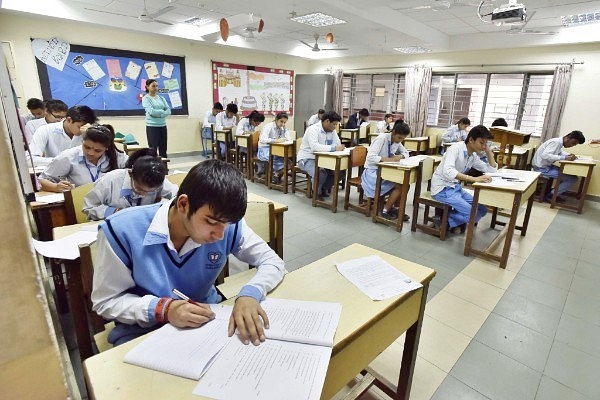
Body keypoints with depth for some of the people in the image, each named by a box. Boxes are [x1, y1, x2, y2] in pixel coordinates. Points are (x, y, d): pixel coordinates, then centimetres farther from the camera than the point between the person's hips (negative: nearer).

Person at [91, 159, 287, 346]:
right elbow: (105, 302, -11)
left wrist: (249, 294, -29)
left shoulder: (228, 226, -17)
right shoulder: (121, 230, -22)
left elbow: (272, 261, -9)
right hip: (143, 331, -1)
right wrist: (163, 308, -27)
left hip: (206, 321, 2)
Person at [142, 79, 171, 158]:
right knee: (153, 149, -2)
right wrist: (162, 111, -3)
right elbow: (151, 111, -16)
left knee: (163, 149, 8)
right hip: (152, 126, -5)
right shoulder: (146, 98, -2)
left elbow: (169, 111, 2)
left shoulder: (161, 98, 13)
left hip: (163, 126, 5)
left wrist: (159, 114, -13)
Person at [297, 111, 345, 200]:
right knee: (321, 173, -34)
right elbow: (314, 146, -35)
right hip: (307, 159, -7)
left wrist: (340, 148, -25)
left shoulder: (332, 130, 5)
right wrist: (334, 148, -38)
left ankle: (324, 188, 11)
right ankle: (316, 192, -4)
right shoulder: (313, 129, -19)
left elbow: (337, 144, 0)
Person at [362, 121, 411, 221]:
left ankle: (393, 207, 4)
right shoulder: (381, 138, -21)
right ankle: (385, 210, -6)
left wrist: (400, 156, -7)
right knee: (400, 185, -20)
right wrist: (390, 159, -34)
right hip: (373, 172, -8)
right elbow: (371, 158, -30)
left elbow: (406, 153, 17)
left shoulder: (397, 141, 2)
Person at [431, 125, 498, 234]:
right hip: (442, 188, -9)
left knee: (482, 209, 0)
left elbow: (492, 170, 13)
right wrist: (474, 179, -39)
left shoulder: (473, 156, 8)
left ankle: (454, 223, 7)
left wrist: (488, 150, 3)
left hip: (456, 187, 9)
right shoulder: (456, 148, -17)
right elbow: (447, 171, -34)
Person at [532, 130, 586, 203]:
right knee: (573, 178, -9)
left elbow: (560, 152, 25)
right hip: (542, 168, -10)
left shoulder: (559, 143, 9)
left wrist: (569, 155, 5)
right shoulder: (556, 142, -18)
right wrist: (564, 158, -30)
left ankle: (554, 193, 20)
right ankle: (550, 195, 2)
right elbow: (545, 155, -30)